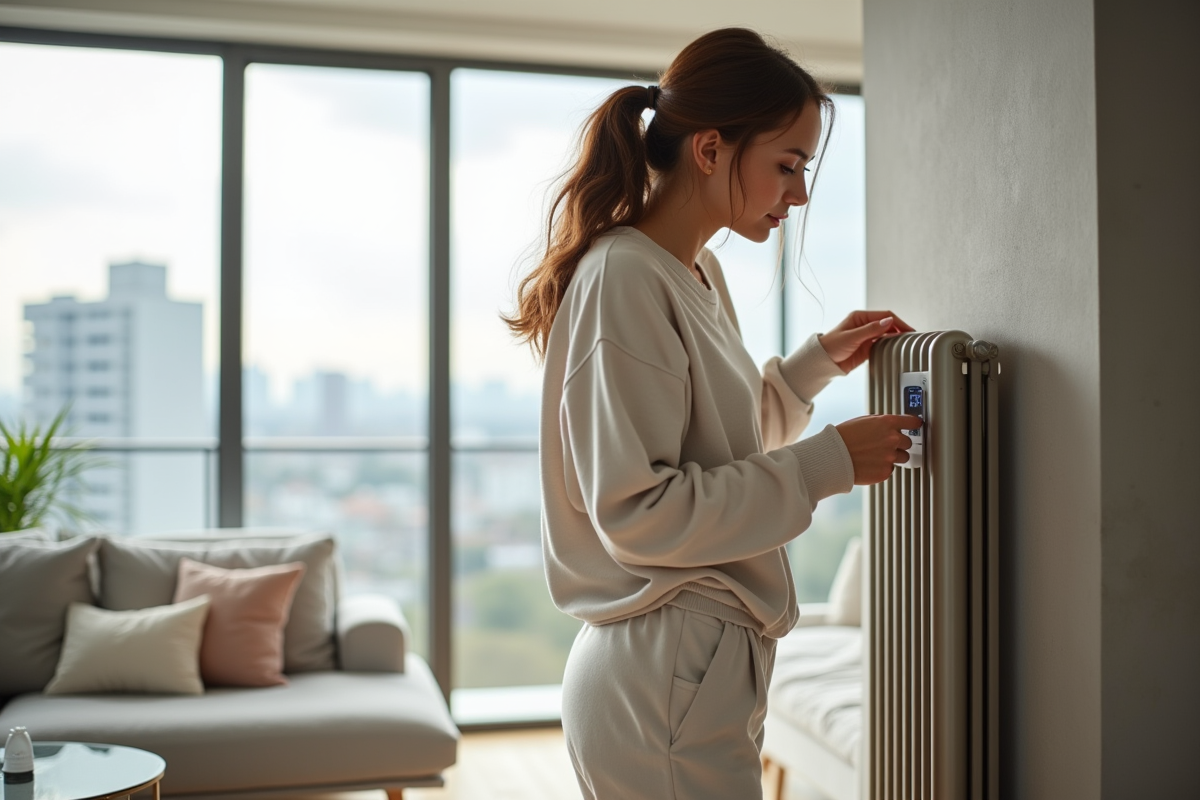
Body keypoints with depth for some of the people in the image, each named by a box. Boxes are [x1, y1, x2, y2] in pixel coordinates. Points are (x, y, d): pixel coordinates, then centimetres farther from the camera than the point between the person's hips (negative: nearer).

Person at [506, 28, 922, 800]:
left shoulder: (701, 273, 11)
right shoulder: (624, 278, -18)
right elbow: (636, 514, -23)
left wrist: (819, 360, 10)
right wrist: (825, 464, -18)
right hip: (658, 683, -9)